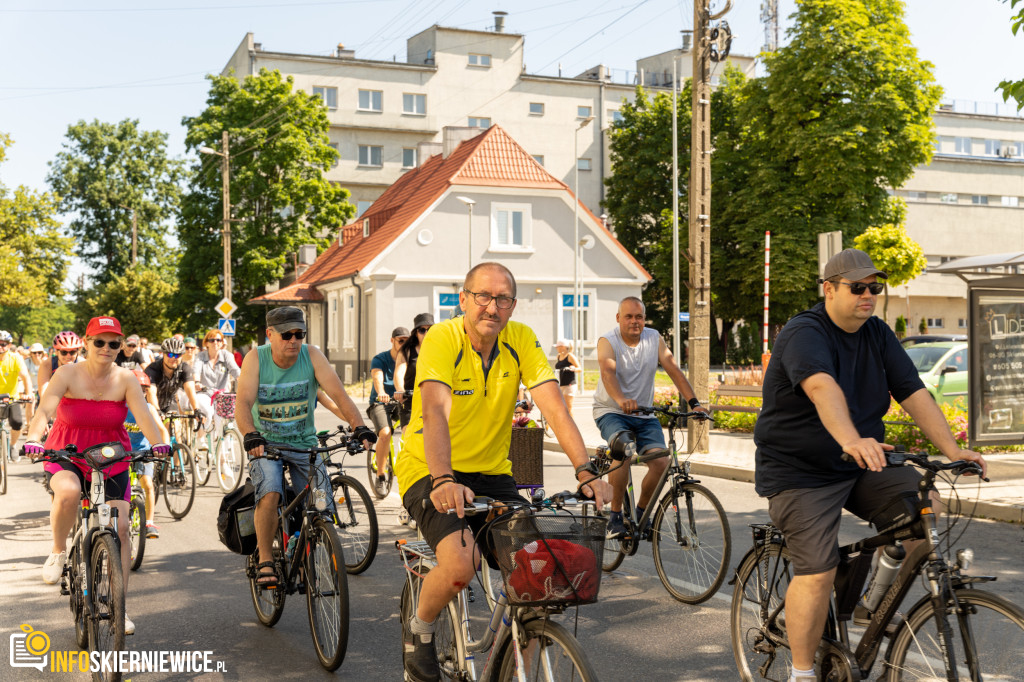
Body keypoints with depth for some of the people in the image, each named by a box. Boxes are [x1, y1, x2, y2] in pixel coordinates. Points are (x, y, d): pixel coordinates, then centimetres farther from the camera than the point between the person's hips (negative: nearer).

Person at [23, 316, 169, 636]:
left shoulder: (125, 379, -6)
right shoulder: (69, 374, -10)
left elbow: (143, 414, -18)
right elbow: (45, 408, -24)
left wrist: (158, 443, -37)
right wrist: (33, 439, -43)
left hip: (111, 462, 2)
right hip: (67, 458, -2)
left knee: (120, 528, -4)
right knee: (68, 493, -36)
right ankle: (58, 552, -7)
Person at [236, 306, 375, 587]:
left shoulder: (312, 356, -9)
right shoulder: (256, 358, -11)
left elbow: (339, 395, -16)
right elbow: (243, 403, -21)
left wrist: (359, 427, -32)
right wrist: (251, 436, -40)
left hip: (304, 444, 2)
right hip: (265, 443, -1)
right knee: (270, 495, -29)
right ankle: (265, 562, -12)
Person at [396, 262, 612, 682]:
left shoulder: (521, 340, -5)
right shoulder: (442, 339, -18)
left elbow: (555, 409, -13)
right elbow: (436, 412, -32)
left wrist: (586, 472, -25)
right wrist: (443, 481, -47)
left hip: (491, 473, 5)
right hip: (431, 473, -4)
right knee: (460, 565, -27)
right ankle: (419, 630, 6)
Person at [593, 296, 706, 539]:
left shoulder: (654, 339, 4)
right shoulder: (607, 342, -10)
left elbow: (674, 370, -2)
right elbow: (608, 372, -28)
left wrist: (694, 402, -16)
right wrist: (621, 399, -49)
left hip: (644, 415, 4)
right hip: (611, 412, -4)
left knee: (661, 462, -16)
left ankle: (641, 512, 8)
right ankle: (615, 515, -17)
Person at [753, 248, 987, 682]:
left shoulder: (878, 335, 6)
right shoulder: (804, 333, -17)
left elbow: (913, 392, 0)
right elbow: (822, 387, -37)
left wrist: (952, 450, -13)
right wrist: (851, 440, -55)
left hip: (862, 467, 7)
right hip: (802, 474, -7)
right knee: (817, 573, -16)